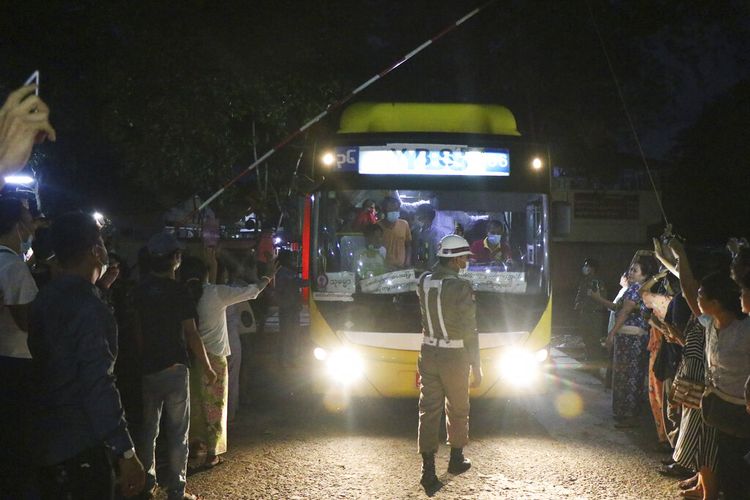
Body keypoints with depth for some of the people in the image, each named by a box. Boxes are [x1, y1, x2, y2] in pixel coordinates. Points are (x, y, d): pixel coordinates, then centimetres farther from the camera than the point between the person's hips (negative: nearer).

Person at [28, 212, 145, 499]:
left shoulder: (45, 299, 7)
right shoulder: (88, 307, -19)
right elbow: (99, 386, -25)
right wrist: (125, 453, -24)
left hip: (45, 440, 9)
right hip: (80, 446, -9)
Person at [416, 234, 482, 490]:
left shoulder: (423, 282, -1)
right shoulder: (462, 288, -18)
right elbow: (470, 331, -17)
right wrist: (476, 366, -9)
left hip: (428, 353, 4)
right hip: (454, 357, -4)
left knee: (429, 410, 5)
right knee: (457, 410, 16)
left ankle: (428, 470, 1)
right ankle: (456, 460, 32)